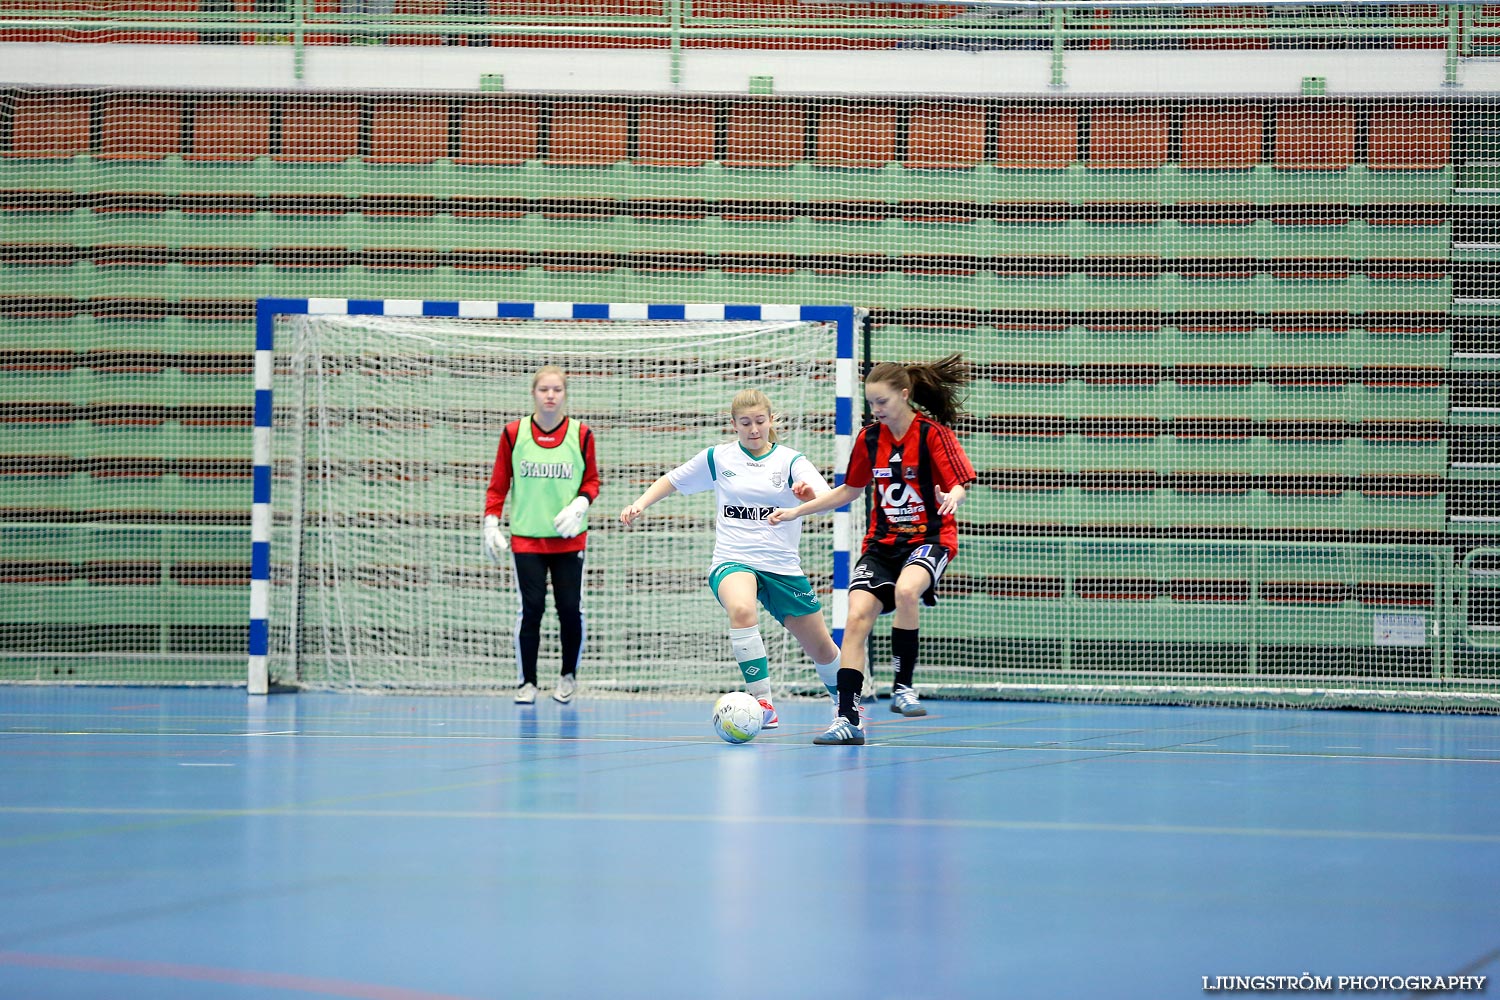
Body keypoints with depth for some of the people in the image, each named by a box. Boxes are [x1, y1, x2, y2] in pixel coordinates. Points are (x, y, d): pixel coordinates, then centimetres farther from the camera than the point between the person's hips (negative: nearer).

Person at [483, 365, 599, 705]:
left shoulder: (581, 434, 0)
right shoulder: (514, 433, 0)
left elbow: (592, 481, 9)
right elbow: (498, 483, 6)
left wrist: (580, 503, -11)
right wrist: (491, 524, -2)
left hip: (568, 537, 1)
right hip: (526, 537, -1)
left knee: (571, 609, 1)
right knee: (531, 608, -3)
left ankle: (569, 675, 21)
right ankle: (527, 682, 7)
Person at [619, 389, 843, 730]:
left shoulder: (790, 461, -1)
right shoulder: (717, 458, 5)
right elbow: (671, 481, 19)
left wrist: (810, 494, -40)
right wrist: (641, 503, 3)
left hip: (782, 565, 1)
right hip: (732, 560, -1)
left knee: (821, 648, 9)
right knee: (742, 609, -37)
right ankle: (763, 704, -33)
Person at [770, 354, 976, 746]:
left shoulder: (933, 434, -10)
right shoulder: (869, 438, 6)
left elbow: (960, 484, -13)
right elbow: (849, 490, 19)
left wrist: (953, 496, -37)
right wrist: (797, 511, 16)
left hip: (929, 539, -5)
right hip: (882, 542, 5)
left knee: (906, 590, -36)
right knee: (857, 617, -14)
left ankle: (903, 686, -19)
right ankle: (848, 719, -13)